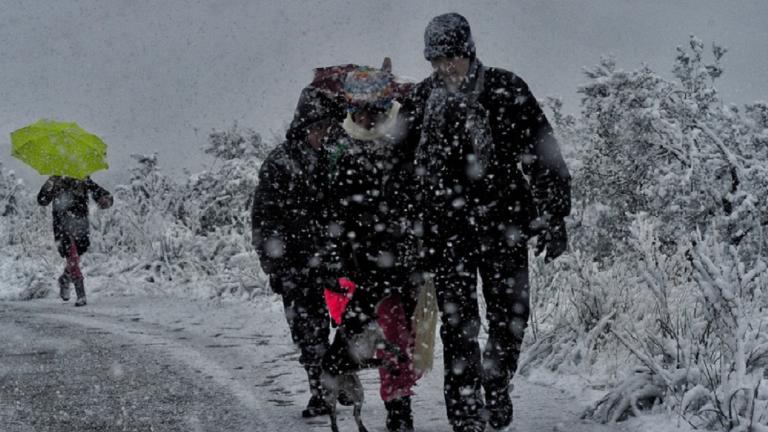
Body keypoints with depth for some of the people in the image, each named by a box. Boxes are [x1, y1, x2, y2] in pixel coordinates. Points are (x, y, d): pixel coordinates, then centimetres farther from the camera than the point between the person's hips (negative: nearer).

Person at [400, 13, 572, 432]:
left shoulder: (506, 90, -1)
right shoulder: (420, 100, 5)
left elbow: (542, 153, -1)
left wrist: (554, 217, -5)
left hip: (504, 224, -1)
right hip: (446, 230, 1)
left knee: (510, 316, 2)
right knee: (458, 323, -2)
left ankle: (497, 382, 29)